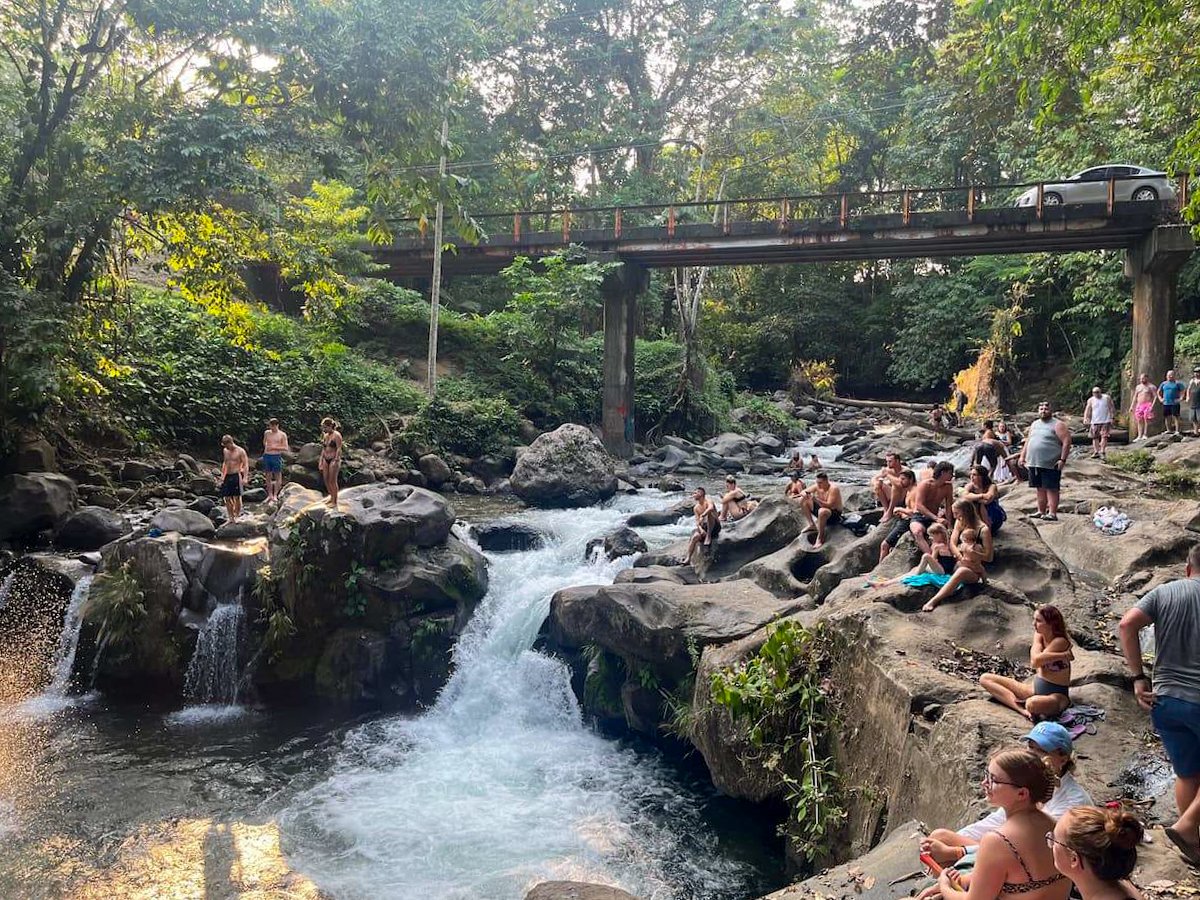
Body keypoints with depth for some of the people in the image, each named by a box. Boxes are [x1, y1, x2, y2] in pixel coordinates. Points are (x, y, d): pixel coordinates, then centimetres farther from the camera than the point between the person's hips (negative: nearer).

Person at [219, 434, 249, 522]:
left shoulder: (240, 451, -6)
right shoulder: (225, 451, 14)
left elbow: (246, 464, -9)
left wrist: (245, 478, -19)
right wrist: (222, 475, 20)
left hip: (236, 476, -6)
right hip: (227, 476, 6)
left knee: (237, 497, -4)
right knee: (226, 498, 2)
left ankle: (237, 517, 5)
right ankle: (231, 518, 10)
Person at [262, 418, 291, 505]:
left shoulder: (282, 435, -2)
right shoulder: (266, 433, 8)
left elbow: (286, 448, -6)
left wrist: (275, 447, -13)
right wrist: (266, 448, 16)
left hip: (276, 456, -3)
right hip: (267, 456, 3)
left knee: (277, 477, -2)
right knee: (268, 476, 6)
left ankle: (275, 495, 3)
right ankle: (269, 495, 12)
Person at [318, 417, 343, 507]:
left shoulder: (336, 435, -11)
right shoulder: (325, 435, 12)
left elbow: (339, 449, -15)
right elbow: (323, 449, 18)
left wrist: (336, 461, -20)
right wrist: (321, 461, 15)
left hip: (334, 459, -7)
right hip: (326, 460, 7)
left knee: (333, 481, -5)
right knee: (326, 480, 9)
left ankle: (335, 502, 2)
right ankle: (332, 497, 26)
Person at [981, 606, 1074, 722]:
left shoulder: (1060, 642, -18)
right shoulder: (1039, 635, 2)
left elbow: (1035, 663, -25)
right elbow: (1034, 661, -15)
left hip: (1057, 694, -9)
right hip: (1036, 688, 9)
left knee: (1032, 704, -47)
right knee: (985, 678, -3)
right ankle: (1023, 710, -21)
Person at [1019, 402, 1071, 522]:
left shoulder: (1057, 424, -5)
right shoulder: (1034, 424, 17)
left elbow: (1067, 442, -11)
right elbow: (1028, 442, 22)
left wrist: (1062, 459, -18)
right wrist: (1022, 456, 16)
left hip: (1050, 464, -7)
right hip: (1034, 463, 7)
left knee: (1051, 489, -4)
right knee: (1040, 488, 13)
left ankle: (1052, 513, -3)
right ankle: (1041, 511, 20)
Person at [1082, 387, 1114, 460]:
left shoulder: (1107, 398, 3)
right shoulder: (1091, 400, 4)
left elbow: (1112, 408, 7)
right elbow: (1087, 410, -1)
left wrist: (1112, 418, 2)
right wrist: (1085, 418, -15)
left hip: (1105, 421, -2)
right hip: (1095, 421, 2)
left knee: (1104, 436, -9)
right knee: (1095, 437, 4)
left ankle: (1103, 452, -7)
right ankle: (1096, 452, 12)